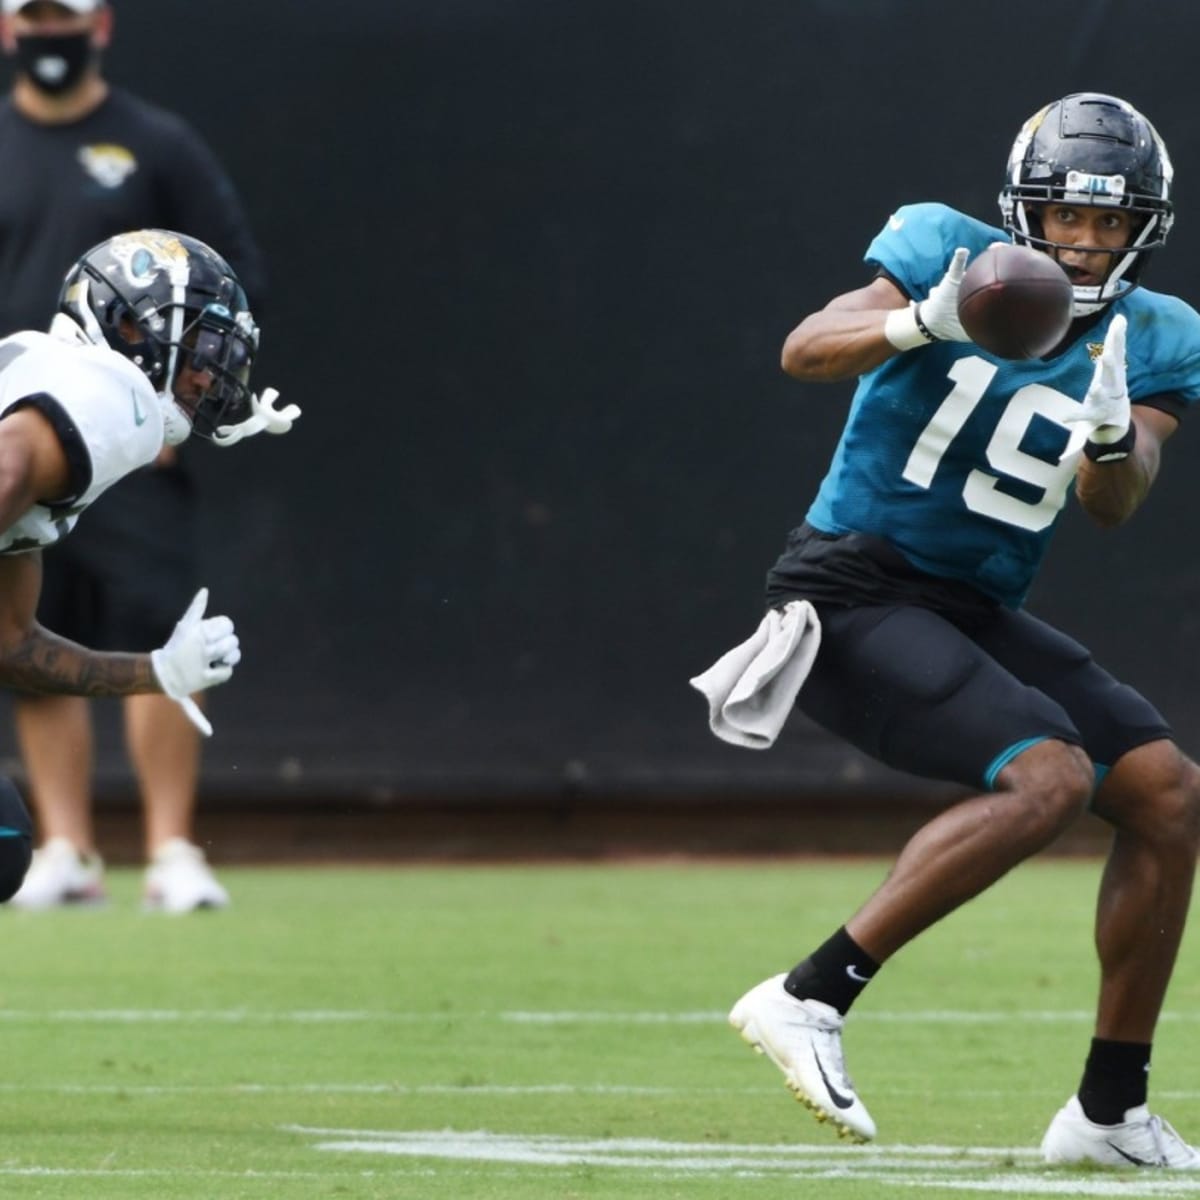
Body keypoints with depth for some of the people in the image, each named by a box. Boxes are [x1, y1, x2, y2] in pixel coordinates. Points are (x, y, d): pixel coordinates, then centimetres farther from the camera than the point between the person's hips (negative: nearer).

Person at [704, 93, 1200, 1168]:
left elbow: (1113, 505, -9)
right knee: (1050, 778, -26)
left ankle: (1109, 1112, 9)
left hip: (977, 613, 7)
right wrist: (921, 324, -39)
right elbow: (806, 352, -21)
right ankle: (809, 999, -24)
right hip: (853, 592, -7)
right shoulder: (951, 254, -7)